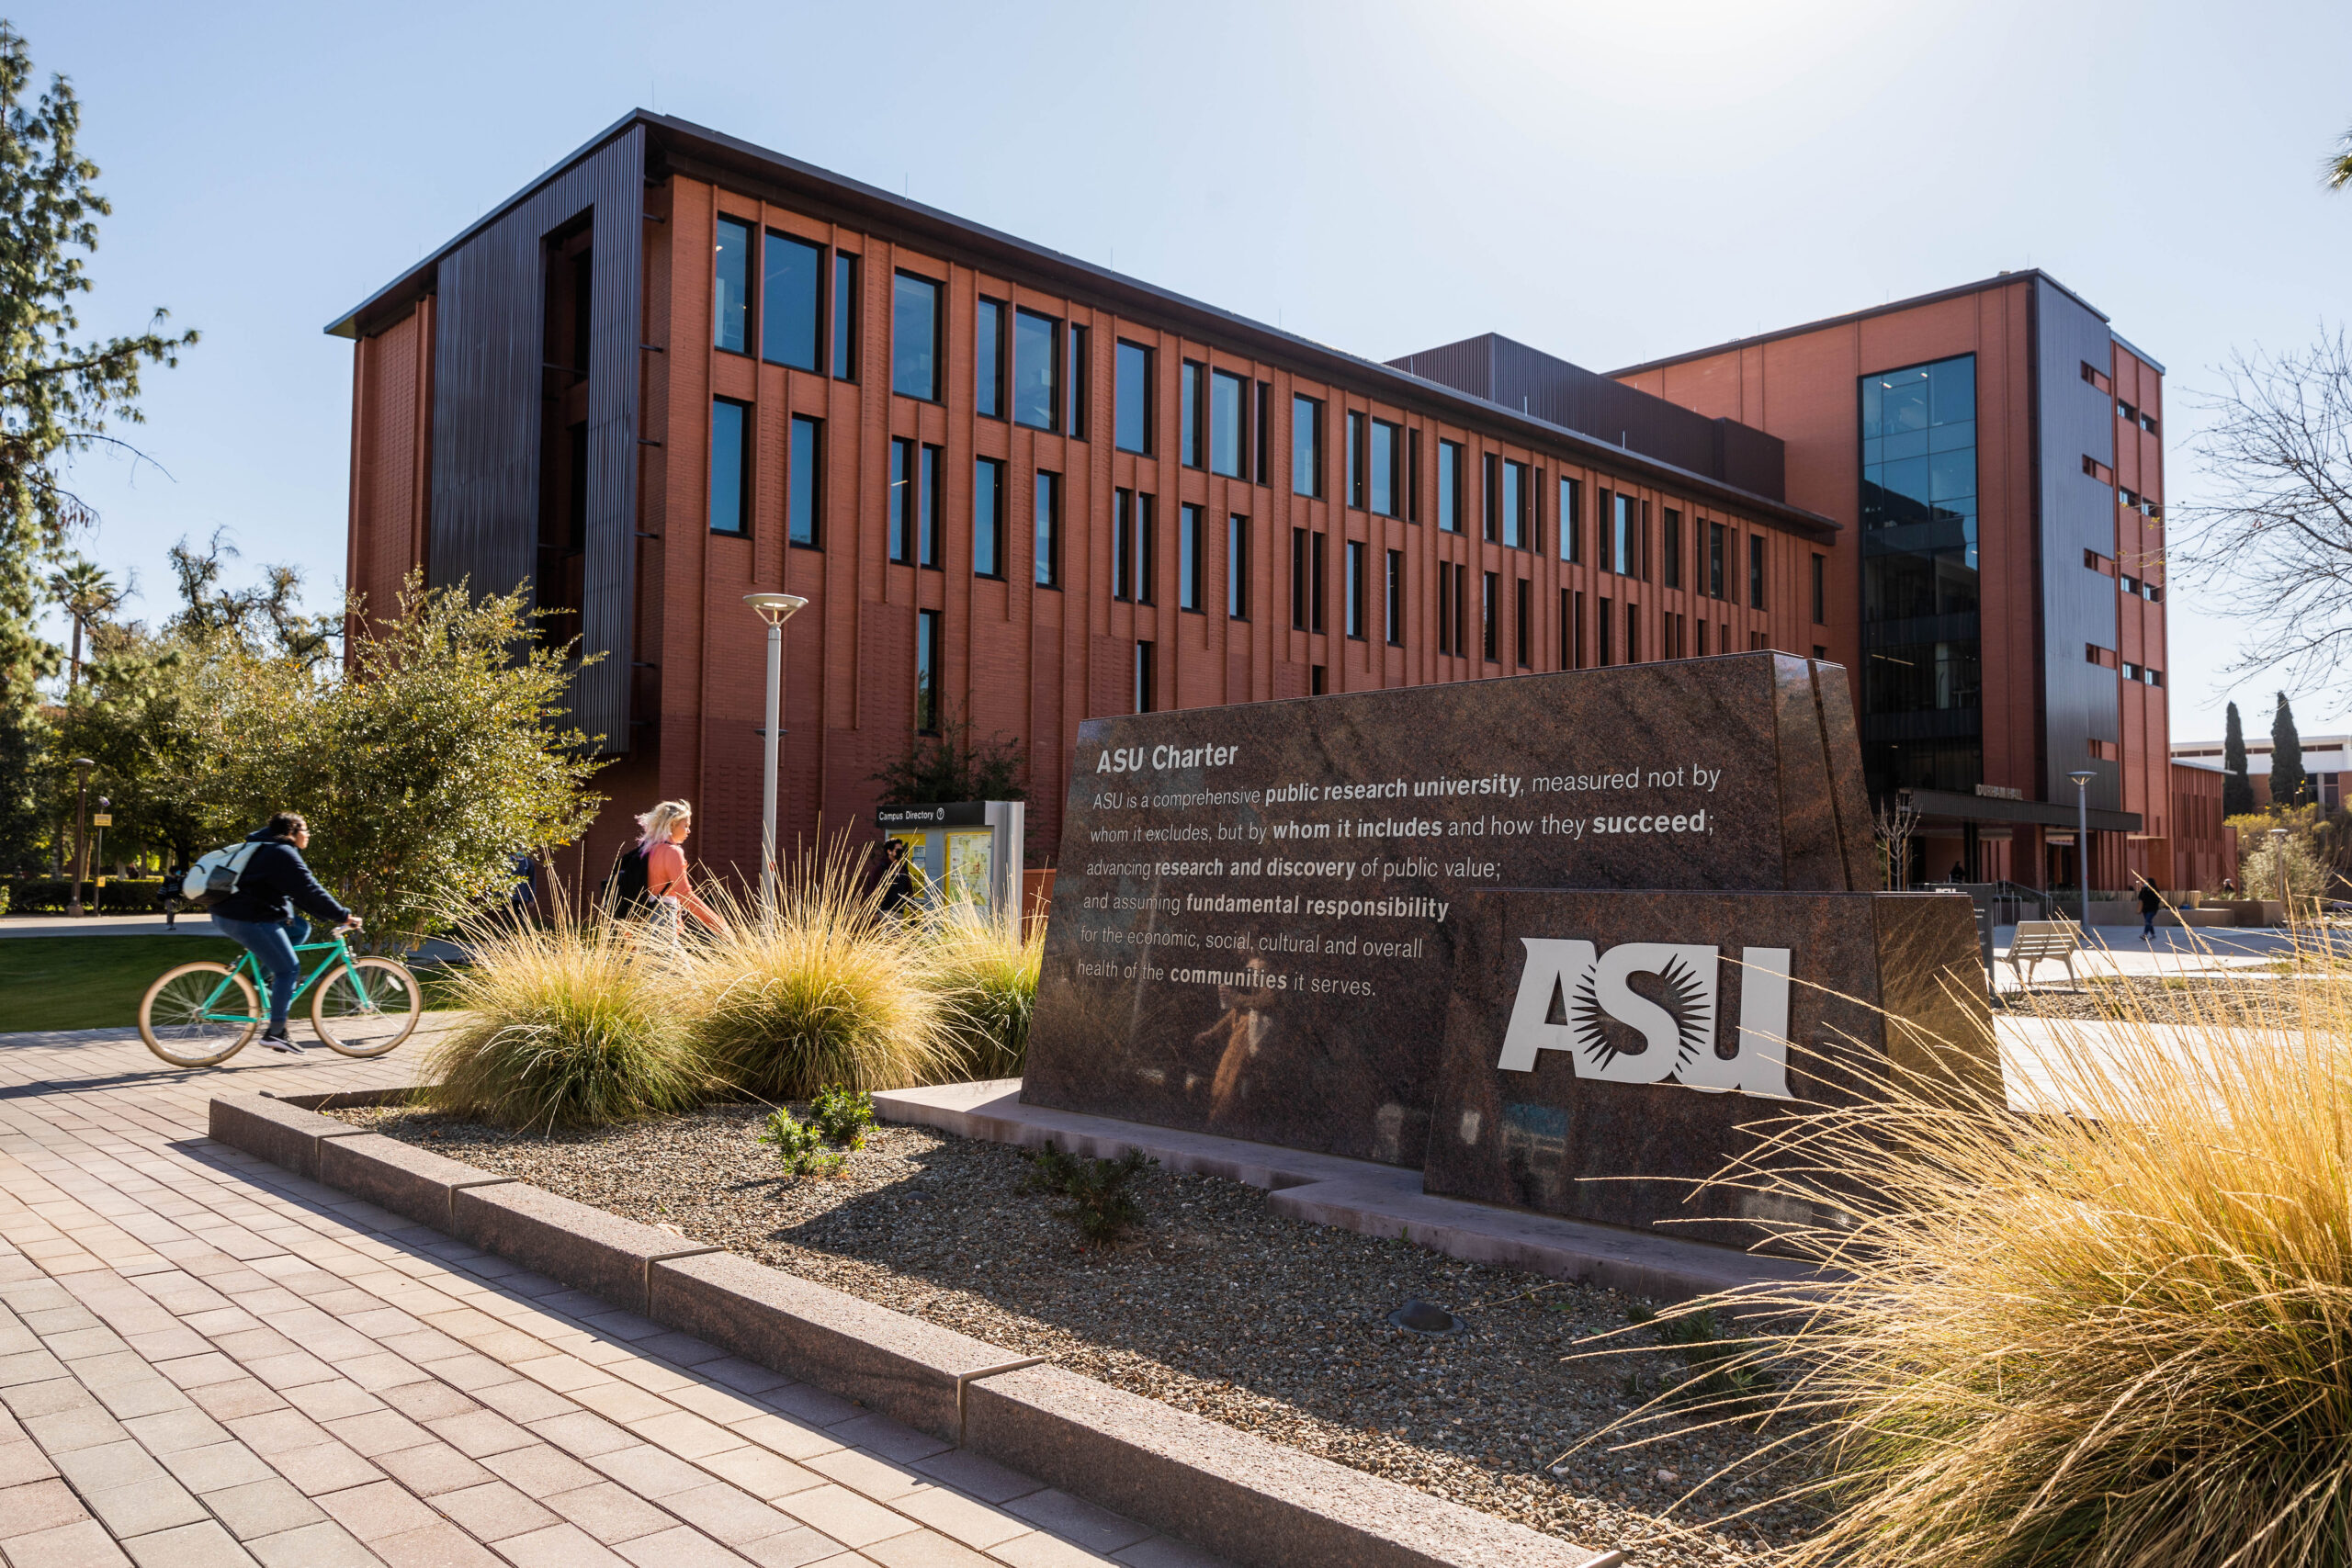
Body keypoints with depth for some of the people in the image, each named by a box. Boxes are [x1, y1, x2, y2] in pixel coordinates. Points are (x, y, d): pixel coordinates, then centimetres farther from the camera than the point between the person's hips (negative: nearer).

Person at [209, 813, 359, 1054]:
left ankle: (264, 976, 13)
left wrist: (328, 917, 17)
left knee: (298, 928, 18)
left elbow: (298, 893, 21)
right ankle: (275, 1033, -5)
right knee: (288, 969, -5)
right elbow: (310, 891, -17)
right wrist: (343, 916, -14)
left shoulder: (267, 850, 20)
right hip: (249, 919, -10)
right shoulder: (283, 853, -12)